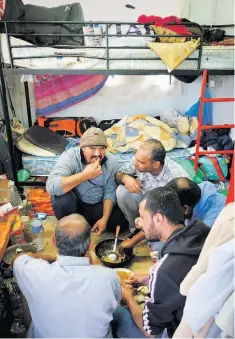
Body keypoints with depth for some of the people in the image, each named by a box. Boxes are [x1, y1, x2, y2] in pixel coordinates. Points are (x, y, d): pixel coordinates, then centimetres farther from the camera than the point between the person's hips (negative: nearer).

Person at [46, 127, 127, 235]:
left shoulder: (112, 161, -15)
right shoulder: (70, 157, -26)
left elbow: (110, 192, -7)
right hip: (74, 203, -3)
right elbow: (51, 186, -41)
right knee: (63, 198, -34)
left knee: (120, 222, -12)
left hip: (98, 205, 4)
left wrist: (104, 219, -17)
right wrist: (85, 175, -44)